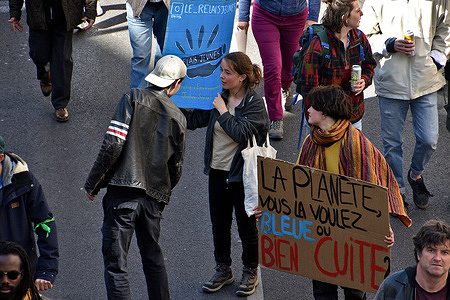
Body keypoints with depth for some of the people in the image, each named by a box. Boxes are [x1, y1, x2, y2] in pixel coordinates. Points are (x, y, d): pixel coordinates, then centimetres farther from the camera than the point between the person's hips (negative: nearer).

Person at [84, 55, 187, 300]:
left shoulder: (134, 98, -4)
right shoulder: (178, 117, 8)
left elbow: (113, 143, -12)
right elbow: (176, 167, 13)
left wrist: (93, 183, -4)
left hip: (123, 191, -5)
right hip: (154, 197, 5)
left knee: (115, 261, -4)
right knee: (153, 257, 22)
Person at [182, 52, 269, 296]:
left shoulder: (255, 103, -14)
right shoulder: (218, 98, 3)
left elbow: (240, 133, -26)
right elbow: (192, 120, 7)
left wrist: (222, 110, -18)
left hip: (242, 174, -6)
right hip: (217, 171, 6)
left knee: (246, 225, 9)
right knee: (219, 224, 15)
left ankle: (250, 272, 28)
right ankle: (223, 270, 32)